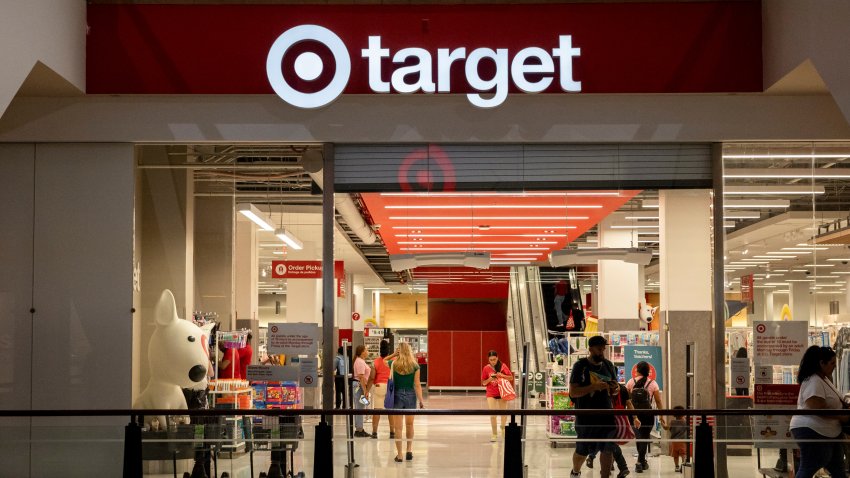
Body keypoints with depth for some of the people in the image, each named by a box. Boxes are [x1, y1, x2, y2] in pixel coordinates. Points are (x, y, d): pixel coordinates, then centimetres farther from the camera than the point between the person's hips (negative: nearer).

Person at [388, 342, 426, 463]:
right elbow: (417, 385, -7)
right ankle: (409, 450, 22)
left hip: (397, 395, -1)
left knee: (398, 427, 4)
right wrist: (421, 400, -2)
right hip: (410, 395, 1)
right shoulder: (415, 366, -7)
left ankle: (399, 454, 6)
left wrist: (394, 354, 4)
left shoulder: (393, 364, -7)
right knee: (409, 424, 20)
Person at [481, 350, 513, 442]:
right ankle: (494, 434, -1)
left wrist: (502, 375, -17)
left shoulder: (503, 366, -4)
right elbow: (483, 383, 4)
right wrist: (490, 379, -16)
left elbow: (511, 377, -1)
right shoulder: (486, 368, -2)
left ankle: (503, 427, 37)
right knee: (492, 414, -9)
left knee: (504, 413, 7)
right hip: (491, 394, 0)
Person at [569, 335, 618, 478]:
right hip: (586, 416, -4)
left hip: (606, 414, 4)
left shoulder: (608, 365, 8)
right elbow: (573, 392, -15)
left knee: (607, 449, -3)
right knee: (582, 451, 10)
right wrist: (594, 387, -25)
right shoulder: (580, 366, -8)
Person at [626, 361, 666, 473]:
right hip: (648, 415, -2)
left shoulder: (631, 382, -1)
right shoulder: (653, 384, -4)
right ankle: (640, 462, -9)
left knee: (638, 436, 19)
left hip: (634, 414, 2)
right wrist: (662, 417, 3)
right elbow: (659, 402, -4)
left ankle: (642, 461, 30)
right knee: (644, 437, 4)